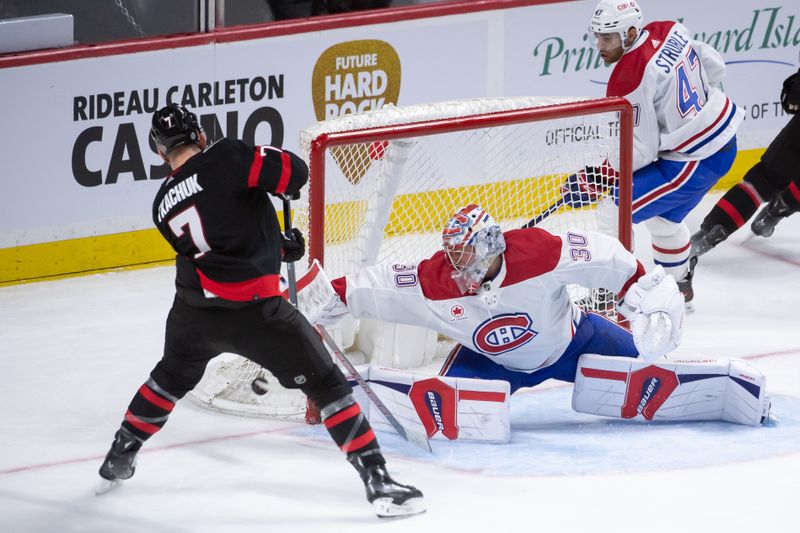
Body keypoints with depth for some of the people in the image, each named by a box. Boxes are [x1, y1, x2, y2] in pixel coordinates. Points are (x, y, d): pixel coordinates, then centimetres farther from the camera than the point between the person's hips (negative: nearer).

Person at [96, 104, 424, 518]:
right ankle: (378, 483, -3)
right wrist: (272, 162, 5)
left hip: (193, 309, 5)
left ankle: (118, 460, 44)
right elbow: (294, 173, -17)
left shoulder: (163, 206, 12)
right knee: (326, 385, 3)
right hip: (251, 310, -5)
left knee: (172, 376, 33)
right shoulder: (225, 158, -8)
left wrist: (280, 247, 28)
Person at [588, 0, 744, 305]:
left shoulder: (628, 80, -25)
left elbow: (641, 151, -21)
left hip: (694, 162, -10)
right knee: (663, 217, 29)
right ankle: (679, 286, 46)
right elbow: (714, 68, 12)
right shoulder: (670, 31, -3)